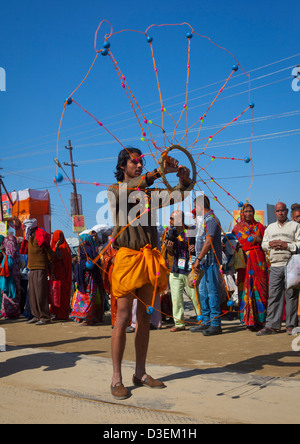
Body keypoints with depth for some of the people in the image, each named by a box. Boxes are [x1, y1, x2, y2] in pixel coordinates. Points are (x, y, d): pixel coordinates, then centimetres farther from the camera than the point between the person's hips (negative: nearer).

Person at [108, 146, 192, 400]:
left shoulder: (150, 192, 19)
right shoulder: (115, 190, 4)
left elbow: (177, 194, 13)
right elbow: (132, 186, -17)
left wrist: (184, 179, -8)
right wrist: (161, 171, -25)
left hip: (149, 258, 5)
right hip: (127, 256, -5)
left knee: (144, 317, 8)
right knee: (123, 317, -6)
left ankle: (140, 373, 17)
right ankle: (116, 378, 1)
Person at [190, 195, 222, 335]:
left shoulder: (211, 219, -11)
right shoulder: (205, 219, 20)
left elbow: (209, 241, -18)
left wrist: (198, 258, -18)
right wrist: (199, 260, 20)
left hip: (211, 260, -10)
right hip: (205, 262, 10)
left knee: (212, 291, -8)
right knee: (203, 291, 12)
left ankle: (215, 325, -4)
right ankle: (206, 322, 19)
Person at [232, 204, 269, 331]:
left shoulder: (259, 226, 16)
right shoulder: (238, 227, 14)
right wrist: (256, 239, -3)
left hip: (258, 261, 1)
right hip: (245, 262, -1)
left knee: (260, 289, -4)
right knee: (247, 289, -7)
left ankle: (260, 319, 0)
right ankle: (249, 320, -5)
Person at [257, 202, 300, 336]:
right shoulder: (270, 227, 22)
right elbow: (263, 244, 20)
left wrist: (286, 245, -13)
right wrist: (271, 244, 0)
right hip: (275, 266, 4)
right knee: (274, 295, 0)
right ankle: (272, 326, 2)